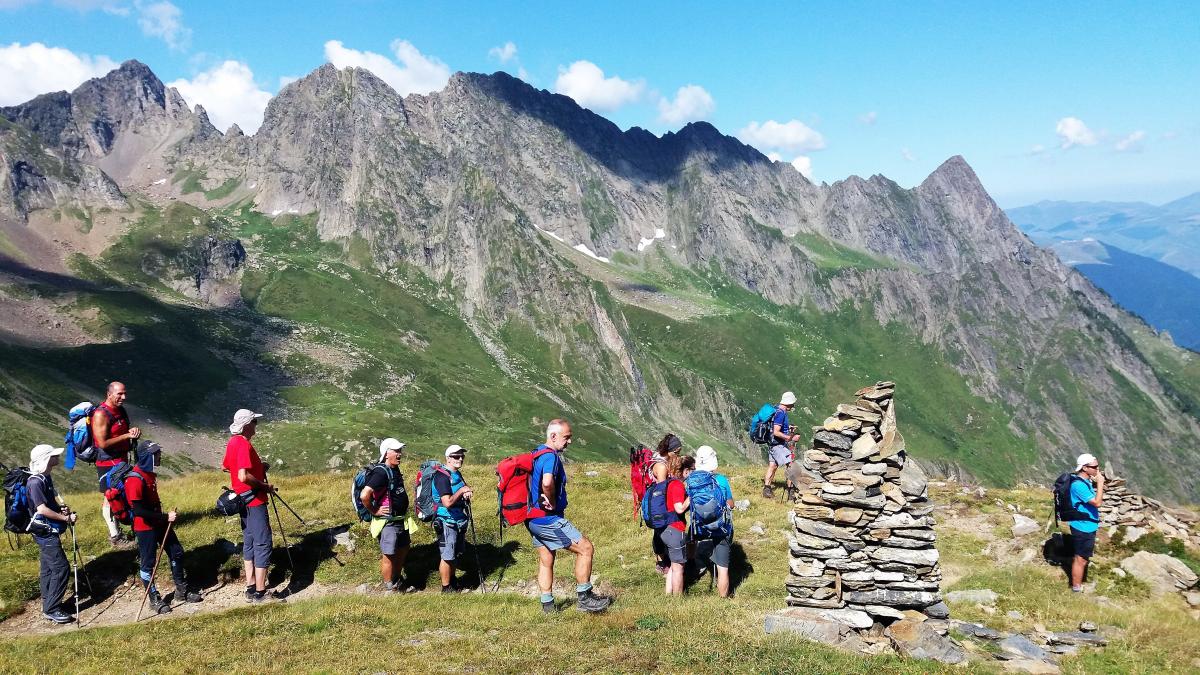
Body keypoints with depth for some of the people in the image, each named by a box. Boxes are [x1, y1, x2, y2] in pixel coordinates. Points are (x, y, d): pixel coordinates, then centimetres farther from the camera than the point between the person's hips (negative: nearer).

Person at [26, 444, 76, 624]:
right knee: (61, 569, -9)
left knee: (48, 568, 16)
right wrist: (65, 518, -17)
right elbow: (42, 509, -24)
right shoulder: (35, 482, -21)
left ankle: (49, 605, 25)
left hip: (47, 531, 10)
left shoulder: (46, 477, 7)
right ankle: (51, 609, -3)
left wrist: (62, 507, 2)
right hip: (45, 532, -10)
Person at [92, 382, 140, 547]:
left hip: (121, 460, 9)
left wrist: (133, 432, 0)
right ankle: (115, 537, 4)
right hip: (108, 463, -9)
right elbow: (103, 443, -22)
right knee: (110, 498, -1)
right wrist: (127, 436, -21)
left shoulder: (121, 410, 9)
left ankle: (117, 531, 26)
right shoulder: (101, 414, -18)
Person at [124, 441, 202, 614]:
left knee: (176, 552, 13)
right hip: (145, 528, -9)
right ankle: (154, 599, 19)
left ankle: (182, 590, 27)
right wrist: (165, 517, -25)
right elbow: (138, 510, -27)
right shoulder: (135, 479, -24)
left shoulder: (150, 472, 4)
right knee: (148, 563, 5)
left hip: (159, 522, 9)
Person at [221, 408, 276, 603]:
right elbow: (244, 476, -30)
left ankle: (251, 588, 20)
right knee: (263, 544, -5)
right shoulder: (244, 445, -21)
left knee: (249, 543, 15)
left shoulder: (232, 442, 8)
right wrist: (264, 486, -16)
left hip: (242, 500, 10)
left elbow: (224, 466, 24)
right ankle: (260, 593, -4)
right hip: (254, 501, -10)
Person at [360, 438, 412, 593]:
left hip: (400, 520, 10)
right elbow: (364, 495, -33)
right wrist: (374, 511, -20)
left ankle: (397, 582, 36)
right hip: (388, 522, -9)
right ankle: (389, 589, 15)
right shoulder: (381, 472, -22)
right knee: (388, 555, 2)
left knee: (403, 549, 21)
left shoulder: (395, 470, 7)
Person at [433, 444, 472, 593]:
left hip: (459, 521, 9)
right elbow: (447, 502, -28)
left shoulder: (458, 474, 8)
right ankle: (446, 588, 11)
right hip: (447, 523, -9)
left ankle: (453, 581, 32)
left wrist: (466, 493, 1)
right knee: (447, 557, 0)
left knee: (456, 554, 18)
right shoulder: (442, 476, -20)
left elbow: (464, 490, 23)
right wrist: (461, 491, -18)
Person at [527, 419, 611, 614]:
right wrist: (552, 503, -21)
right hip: (548, 518, -10)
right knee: (585, 549, -4)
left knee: (546, 560, 18)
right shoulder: (551, 456, -19)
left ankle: (547, 604, 25)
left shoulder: (537, 454, 14)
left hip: (533, 518, 10)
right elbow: (547, 482, -39)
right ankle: (584, 598, 2)